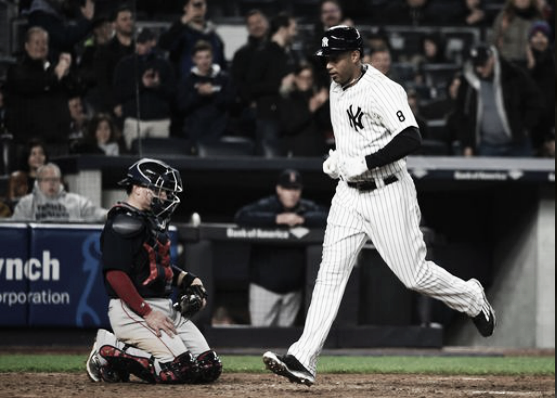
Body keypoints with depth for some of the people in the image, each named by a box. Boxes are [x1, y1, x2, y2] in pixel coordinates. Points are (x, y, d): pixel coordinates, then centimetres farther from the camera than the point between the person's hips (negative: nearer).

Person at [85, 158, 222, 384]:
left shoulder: (154, 221, 18)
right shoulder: (123, 222, -12)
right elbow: (115, 274, -20)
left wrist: (188, 280, 10)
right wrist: (147, 313, -24)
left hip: (166, 307, 10)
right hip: (132, 311, -10)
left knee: (209, 367, -1)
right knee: (180, 368, -22)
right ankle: (109, 352, -6)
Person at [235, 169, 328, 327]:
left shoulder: (307, 208, 5)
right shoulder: (265, 206, -6)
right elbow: (241, 216, -20)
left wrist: (302, 219, -18)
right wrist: (276, 219, -25)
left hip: (293, 286, 4)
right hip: (265, 284, -4)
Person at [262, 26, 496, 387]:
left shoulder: (383, 90, -18)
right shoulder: (337, 89, 9)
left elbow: (411, 140, -29)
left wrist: (364, 162, -28)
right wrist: (337, 157, 13)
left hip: (387, 192, -7)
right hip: (349, 192, 7)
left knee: (415, 275, 0)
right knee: (331, 272, -5)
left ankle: (473, 299, 31)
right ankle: (303, 362, -14)